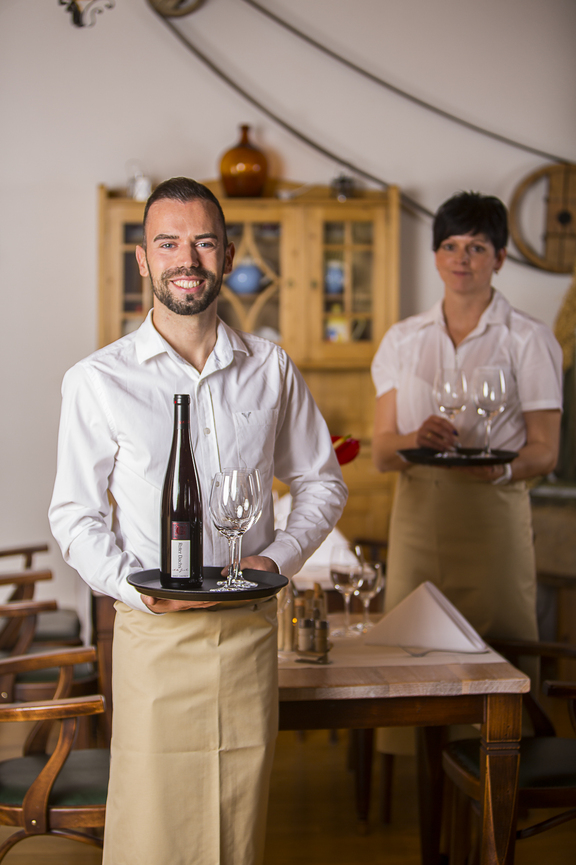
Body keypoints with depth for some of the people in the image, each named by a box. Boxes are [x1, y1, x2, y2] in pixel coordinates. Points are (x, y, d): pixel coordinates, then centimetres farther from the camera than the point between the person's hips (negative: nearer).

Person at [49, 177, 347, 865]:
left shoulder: (271, 369, 6)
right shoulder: (97, 381, -1)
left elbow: (322, 483, 14)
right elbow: (75, 515, 2)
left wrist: (279, 558, -3)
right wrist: (137, 585, -14)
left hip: (250, 628, 2)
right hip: (154, 634, -2)